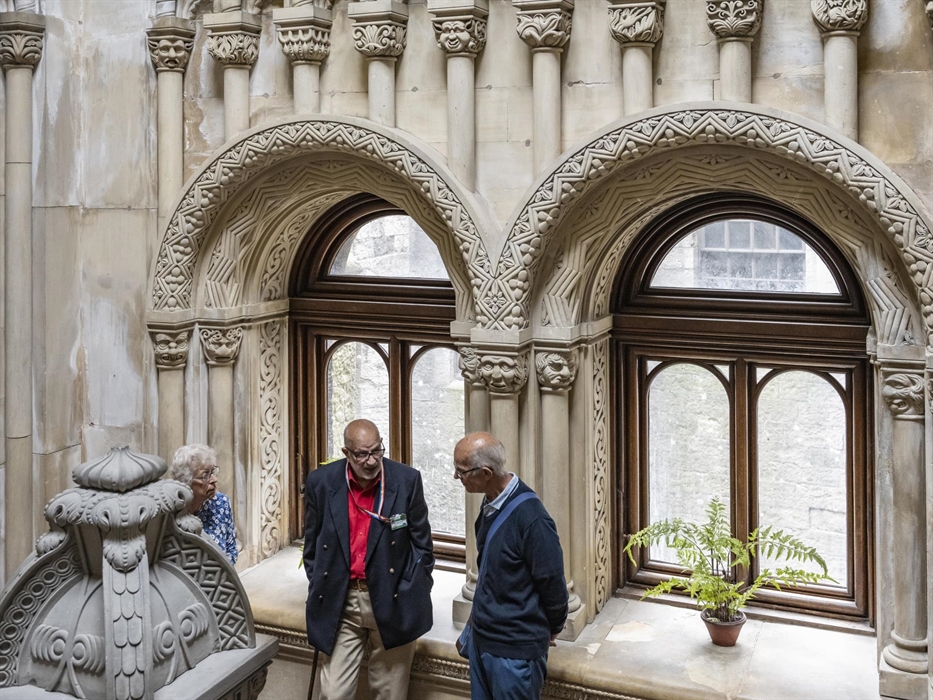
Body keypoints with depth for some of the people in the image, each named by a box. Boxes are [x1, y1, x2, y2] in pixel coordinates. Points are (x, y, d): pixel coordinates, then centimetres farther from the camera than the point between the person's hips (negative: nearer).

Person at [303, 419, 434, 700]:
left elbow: (421, 543, 0)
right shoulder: (321, 482, -5)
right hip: (340, 602, 1)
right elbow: (312, 547, 7)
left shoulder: (407, 480, -9)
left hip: (393, 601, -1)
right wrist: (318, 593, 5)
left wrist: (415, 597, -2)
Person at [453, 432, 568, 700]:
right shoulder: (490, 504, 2)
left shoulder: (530, 517, -25)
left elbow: (552, 583, -16)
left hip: (515, 651, -8)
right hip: (482, 639, 8)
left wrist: (551, 629, -1)